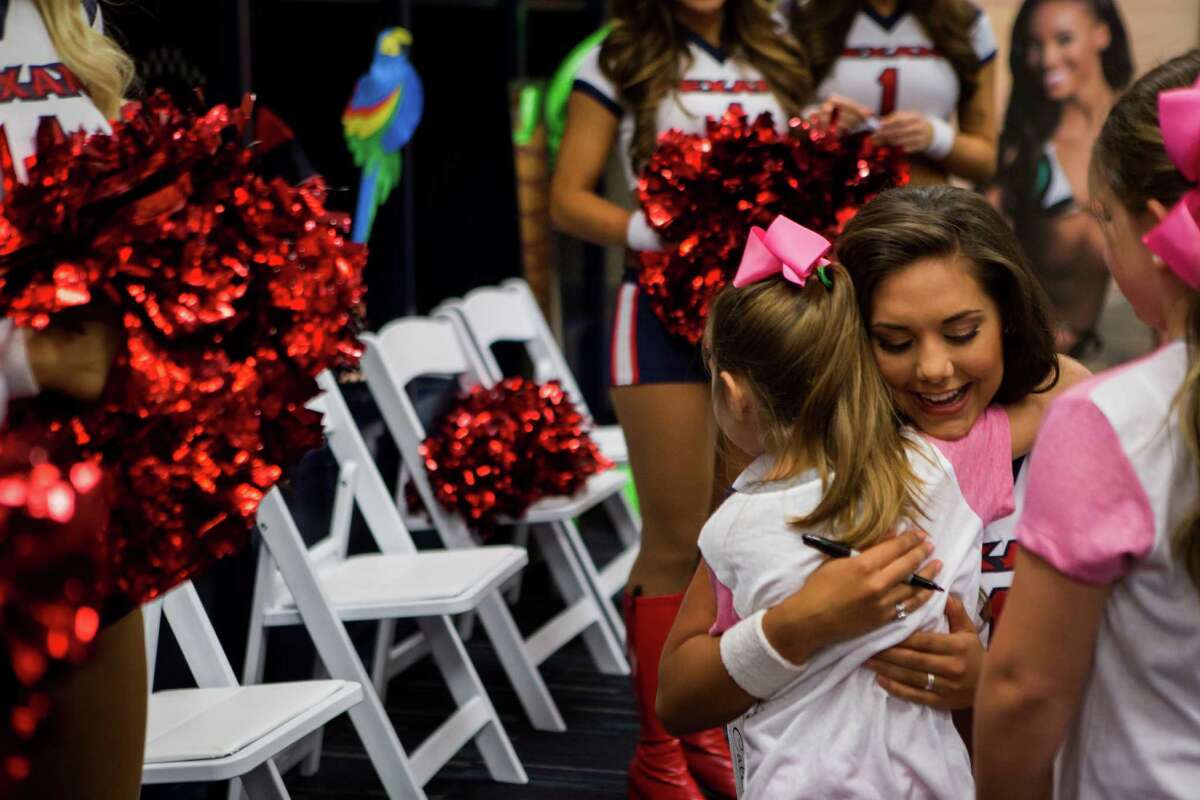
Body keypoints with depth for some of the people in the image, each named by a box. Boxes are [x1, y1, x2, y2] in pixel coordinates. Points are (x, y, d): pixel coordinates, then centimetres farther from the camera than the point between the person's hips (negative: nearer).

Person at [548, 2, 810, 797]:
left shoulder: (777, 65, 12)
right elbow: (570, 199, -3)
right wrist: (655, 233, -19)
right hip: (669, 306, -4)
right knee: (678, 543, -2)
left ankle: (715, 729, 22)